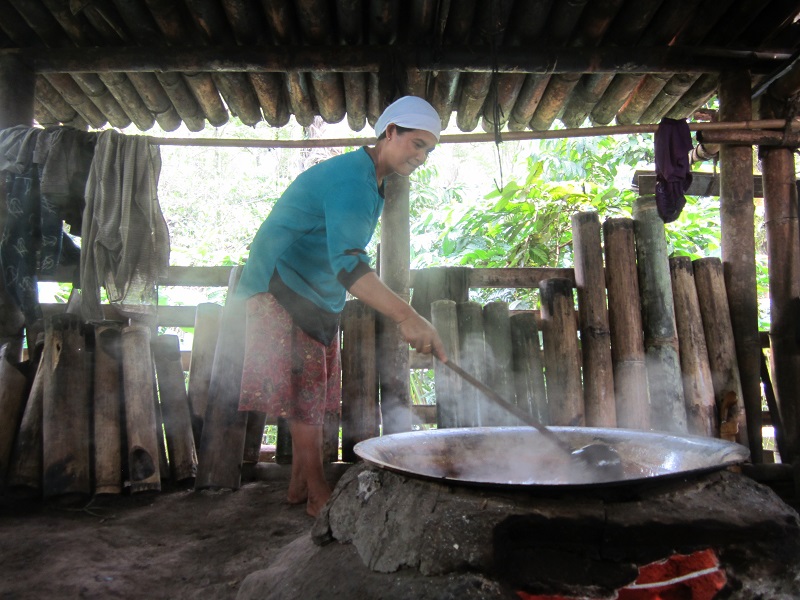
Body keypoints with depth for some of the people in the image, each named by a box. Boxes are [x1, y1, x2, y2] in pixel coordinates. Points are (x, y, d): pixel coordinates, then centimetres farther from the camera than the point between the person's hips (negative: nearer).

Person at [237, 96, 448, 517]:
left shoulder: (368, 180, 9)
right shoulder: (352, 180, -25)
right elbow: (347, 263, -40)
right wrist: (406, 317, -50)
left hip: (315, 297, 10)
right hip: (282, 289, -10)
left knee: (314, 392, 10)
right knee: (305, 393, -8)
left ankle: (299, 486, 19)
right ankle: (318, 494, 0)